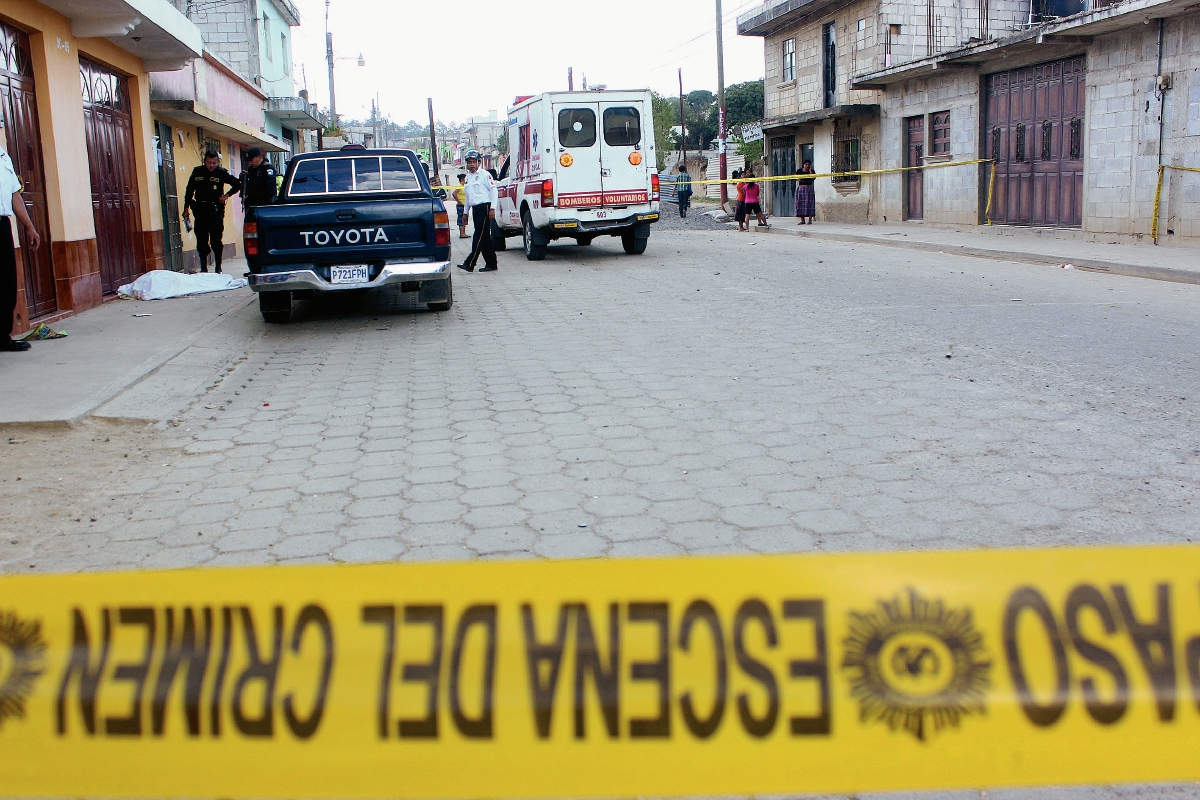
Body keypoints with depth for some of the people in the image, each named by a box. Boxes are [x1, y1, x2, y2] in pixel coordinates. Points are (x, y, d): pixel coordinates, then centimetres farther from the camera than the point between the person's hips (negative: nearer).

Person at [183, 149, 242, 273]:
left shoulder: (222, 172, 0)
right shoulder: (197, 172, 6)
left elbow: (237, 185, 7)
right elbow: (189, 191, 13)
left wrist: (226, 195, -2)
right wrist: (186, 209, 10)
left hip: (216, 210, -2)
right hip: (200, 209, 2)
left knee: (216, 240, -2)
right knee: (201, 240, 3)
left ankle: (218, 267, 6)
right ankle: (203, 267, 9)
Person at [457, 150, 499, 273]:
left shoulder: (484, 175, -4)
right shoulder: (467, 178, 19)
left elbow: (493, 190, -8)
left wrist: (492, 208, -15)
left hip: (484, 207, -8)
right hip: (475, 209, 8)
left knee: (480, 235, -12)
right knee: (484, 237, 8)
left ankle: (469, 264, -20)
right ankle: (491, 264, 11)